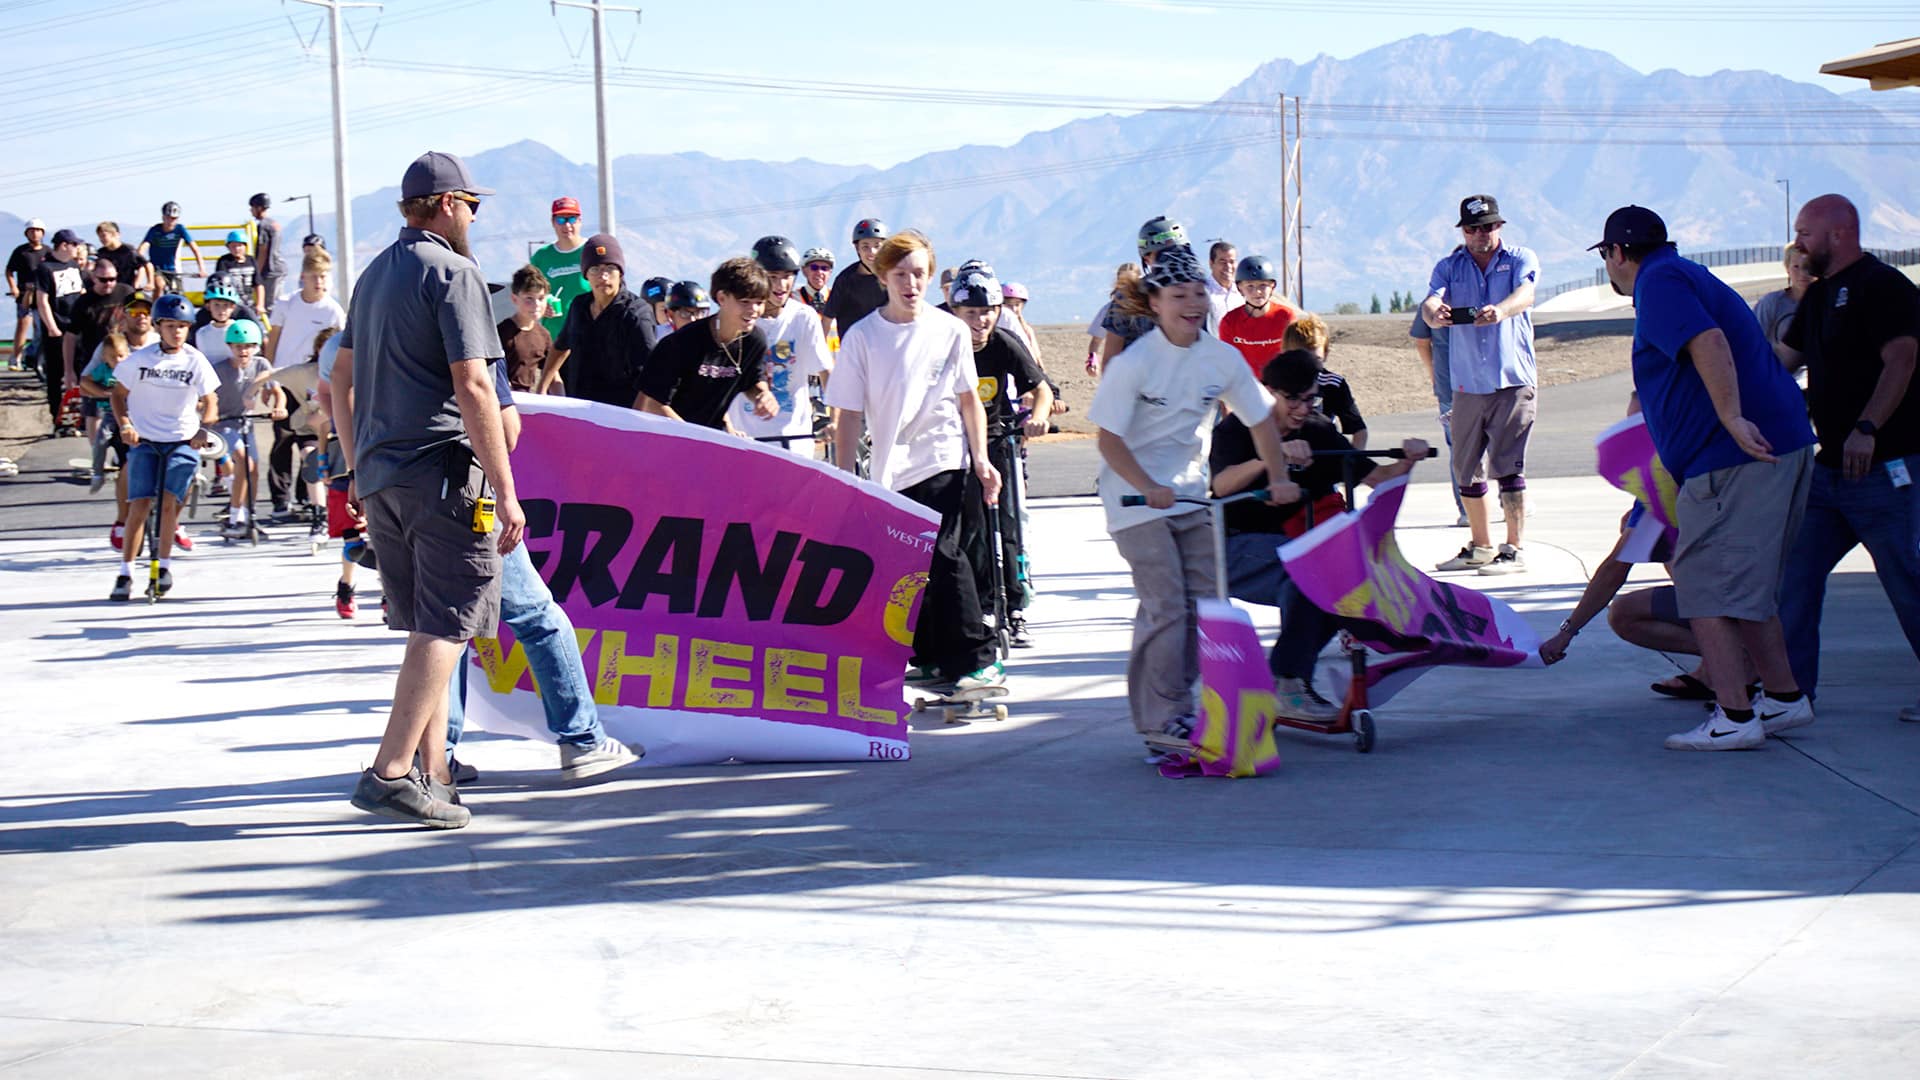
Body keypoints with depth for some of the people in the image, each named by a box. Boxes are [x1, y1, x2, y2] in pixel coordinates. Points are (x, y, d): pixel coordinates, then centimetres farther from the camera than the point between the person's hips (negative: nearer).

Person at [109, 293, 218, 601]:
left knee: (169, 501, -13)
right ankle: (125, 573, -2)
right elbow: (119, 393, 8)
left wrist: (203, 429, -12)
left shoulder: (195, 361, 0)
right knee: (139, 504, -8)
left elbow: (208, 402, 6)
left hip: (183, 441, 0)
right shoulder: (140, 358, -2)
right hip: (144, 440, 0)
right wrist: (124, 425, -7)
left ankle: (165, 565, 4)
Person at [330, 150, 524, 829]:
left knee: (426, 626, 14)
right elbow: (473, 387, -16)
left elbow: (342, 378, 24)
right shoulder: (453, 272, -8)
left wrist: (357, 470, 29)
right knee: (446, 627, -7)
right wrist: (505, 491, -16)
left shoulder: (374, 274, 19)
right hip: (443, 472, -9)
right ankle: (391, 773, -15)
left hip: (380, 476, 9)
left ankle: (432, 774, 14)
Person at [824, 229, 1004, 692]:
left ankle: (977, 659, -12)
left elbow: (969, 399, 8)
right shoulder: (862, 336, 0)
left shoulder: (950, 331, 1)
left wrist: (981, 460, 0)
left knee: (943, 555, -15)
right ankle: (931, 659, 22)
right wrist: (845, 478, -5)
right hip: (891, 470, 2)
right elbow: (849, 414, 0)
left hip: (945, 461, -2)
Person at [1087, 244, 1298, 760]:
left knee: (1205, 599, 4)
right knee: (1165, 606, -12)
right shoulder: (1134, 362, -15)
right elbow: (1109, 437, -16)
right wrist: (1149, 487, -27)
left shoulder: (1223, 357, -1)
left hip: (1192, 495, 6)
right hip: (1137, 497, -6)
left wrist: (1278, 477, -4)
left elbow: (1261, 418, 8)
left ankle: (1181, 704, 18)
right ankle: (1161, 723, -5)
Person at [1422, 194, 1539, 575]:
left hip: (1512, 380, -4)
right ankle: (1481, 546, 24)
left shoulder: (1521, 259, 3)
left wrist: (1500, 310, -41)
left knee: (1508, 465, -9)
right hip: (1466, 383, 4)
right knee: (1466, 469, 9)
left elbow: (1524, 294, -18)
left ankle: (1515, 550, -4)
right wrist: (1433, 313, -34)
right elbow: (1432, 300, -8)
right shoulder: (1449, 267, 11)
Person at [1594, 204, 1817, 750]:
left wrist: (1733, 419, -29)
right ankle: (1784, 697, 24)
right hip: (1780, 447, 10)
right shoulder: (1689, 276, 25)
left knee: (1705, 586, -7)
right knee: (1747, 584, 19)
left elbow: (1709, 342, -24)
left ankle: (1733, 718, -9)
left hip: (1735, 456, -10)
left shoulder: (1659, 281, -7)